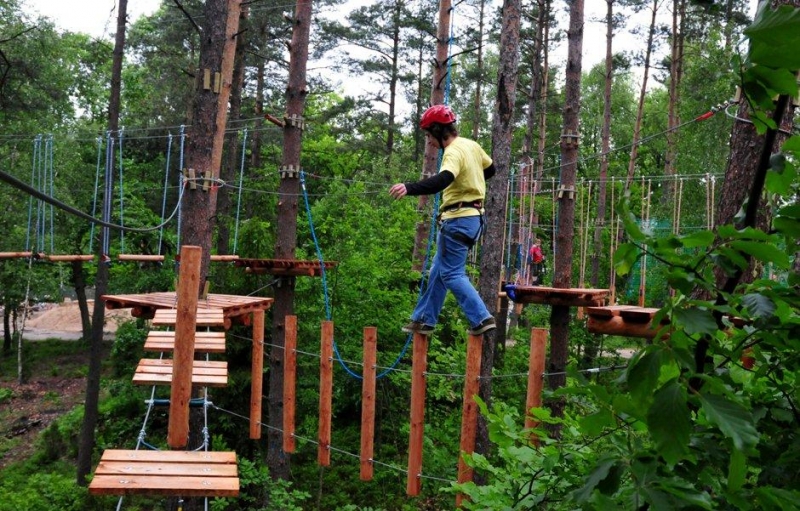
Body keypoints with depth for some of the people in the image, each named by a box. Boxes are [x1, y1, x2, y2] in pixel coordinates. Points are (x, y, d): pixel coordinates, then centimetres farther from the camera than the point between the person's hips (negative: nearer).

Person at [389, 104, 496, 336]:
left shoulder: (454, 152, -18)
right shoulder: (472, 145, 10)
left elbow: (442, 180, -37)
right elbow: (490, 169, 26)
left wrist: (409, 188, -49)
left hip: (457, 219, -10)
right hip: (473, 216, 10)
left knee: (451, 274, -6)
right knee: (438, 270, 16)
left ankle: (482, 319, -8)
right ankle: (424, 319, 24)